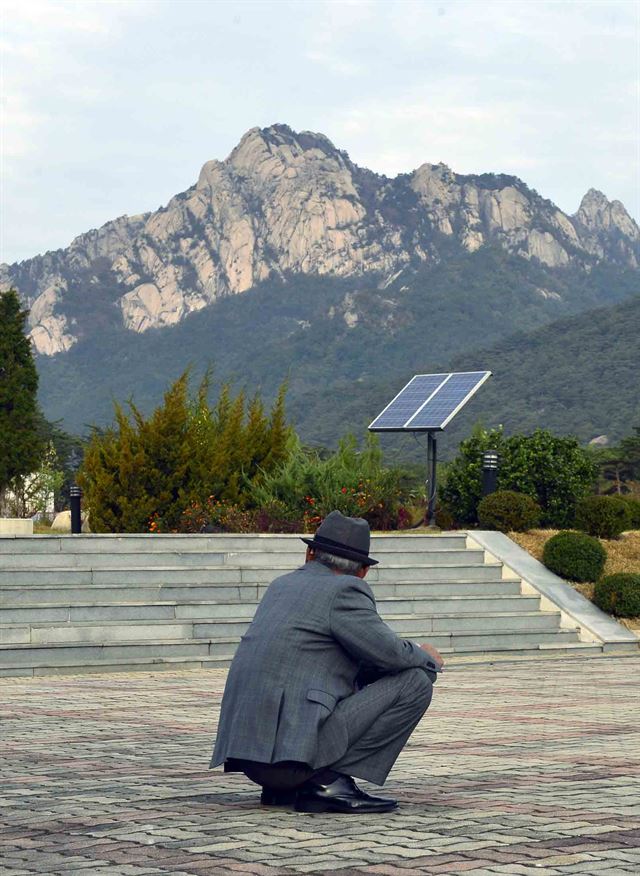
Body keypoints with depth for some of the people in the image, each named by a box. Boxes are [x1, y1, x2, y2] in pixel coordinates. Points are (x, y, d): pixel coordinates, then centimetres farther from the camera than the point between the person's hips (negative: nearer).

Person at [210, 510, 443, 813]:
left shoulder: (282, 585, 21)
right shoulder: (346, 590, -3)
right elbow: (389, 652, -11)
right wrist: (426, 658, 12)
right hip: (293, 749, -8)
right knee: (416, 681, -2)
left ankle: (282, 788, 15)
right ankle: (331, 781, -7)